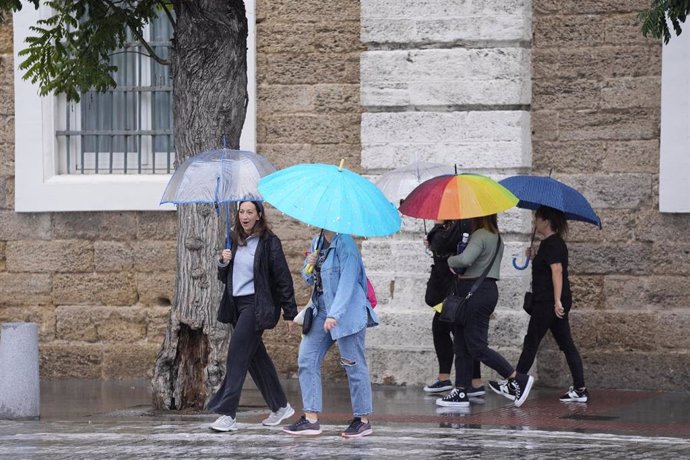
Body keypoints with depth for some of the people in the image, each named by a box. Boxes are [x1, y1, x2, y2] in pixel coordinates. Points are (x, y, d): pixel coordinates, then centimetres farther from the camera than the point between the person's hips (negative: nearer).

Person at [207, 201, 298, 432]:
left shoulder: (269, 242, -8)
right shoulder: (235, 242, 12)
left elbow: (283, 278, -7)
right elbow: (225, 278, 19)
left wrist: (289, 313, -8)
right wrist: (223, 263, -4)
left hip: (256, 305, -8)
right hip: (237, 304, 8)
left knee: (237, 352, -15)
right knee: (255, 356, 12)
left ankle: (228, 414, -18)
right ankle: (281, 407, 24)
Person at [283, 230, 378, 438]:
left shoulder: (345, 244, -14)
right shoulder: (317, 242, 12)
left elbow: (347, 281, -21)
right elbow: (309, 278, 22)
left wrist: (334, 314, -28)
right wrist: (309, 266, -2)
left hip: (346, 311, -9)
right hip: (322, 311, 9)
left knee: (353, 365, -2)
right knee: (307, 359, 0)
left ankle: (363, 419, 6)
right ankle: (311, 418, 0)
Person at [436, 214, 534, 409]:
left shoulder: (480, 236, -16)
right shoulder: (496, 237, 15)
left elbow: (465, 259, -31)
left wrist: (450, 260, -10)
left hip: (477, 292, -10)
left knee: (477, 346, -7)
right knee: (462, 345, 11)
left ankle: (518, 379, -4)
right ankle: (460, 391, 11)